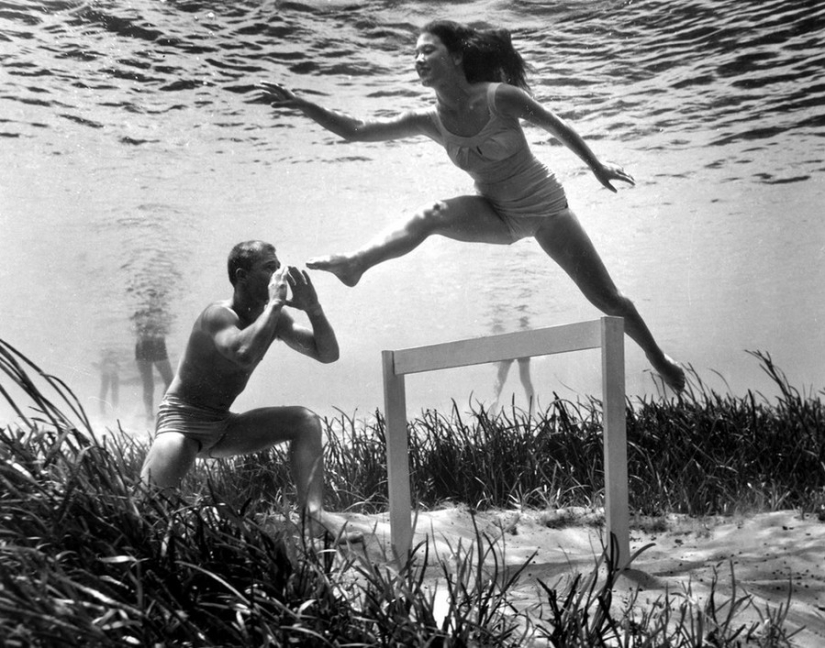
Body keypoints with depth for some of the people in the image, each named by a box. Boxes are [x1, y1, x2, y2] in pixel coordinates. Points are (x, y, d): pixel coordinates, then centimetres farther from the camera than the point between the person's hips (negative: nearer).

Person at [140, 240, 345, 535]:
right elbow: (244, 354, -45)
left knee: (306, 422, -5)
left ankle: (312, 513, -14)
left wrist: (313, 308, -14)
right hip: (182, 419, -7)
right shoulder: (219, 315, -21)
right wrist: (275, 303, -34)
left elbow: (328, 354, 1)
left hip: (223, 425, 8)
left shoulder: (274, 317, 1)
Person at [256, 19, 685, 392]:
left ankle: (659, 360, 24)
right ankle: (355, 264, -36)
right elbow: (354, 130, -14)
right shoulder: (430, 122, -12)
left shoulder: (500, 97, -23)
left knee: (607, 300, 2)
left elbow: (557, 127, -8)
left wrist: (598, 168, 0)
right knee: (432, 215, -28)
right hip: (497, 215, 3)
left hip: (544, 208, -3)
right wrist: (301, 105, -25)